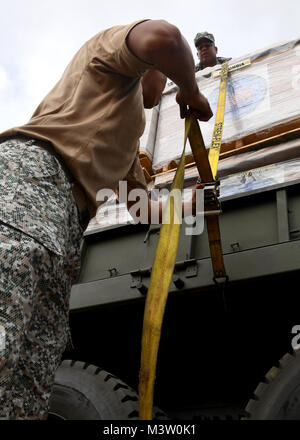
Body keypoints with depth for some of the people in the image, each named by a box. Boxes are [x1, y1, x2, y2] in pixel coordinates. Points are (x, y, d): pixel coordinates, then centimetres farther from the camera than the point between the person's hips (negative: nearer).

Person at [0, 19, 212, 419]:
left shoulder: (128, 138, 44)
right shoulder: (114, 43, 22)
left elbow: (142, 204, 46)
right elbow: (160, 37, -4)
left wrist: (190, 207, 59)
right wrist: (191, 93, 13)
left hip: (63, 221, 9)